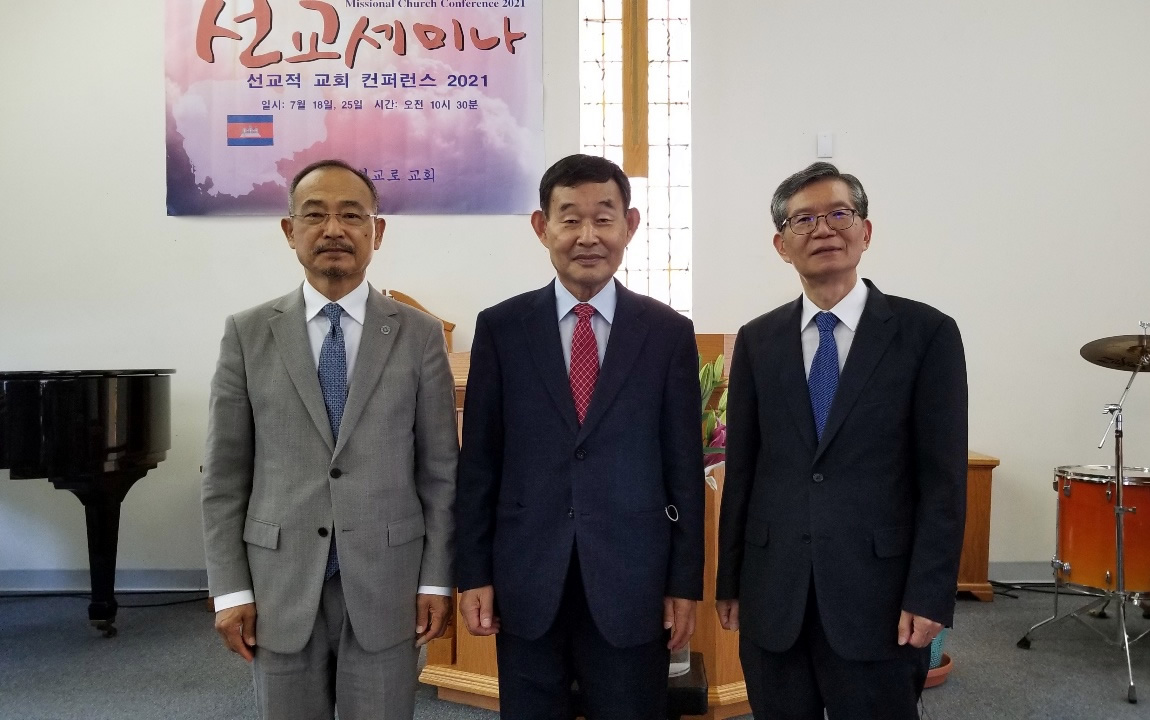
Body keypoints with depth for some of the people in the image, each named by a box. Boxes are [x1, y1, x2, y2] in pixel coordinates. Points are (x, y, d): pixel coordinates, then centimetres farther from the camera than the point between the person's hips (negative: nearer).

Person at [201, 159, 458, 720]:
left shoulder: (420, 334, 0)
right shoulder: (247, 333, 1)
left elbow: (440, 469, 1)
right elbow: (224, 475, 2)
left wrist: (437, 579, -3)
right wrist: (230, 589, -2)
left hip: (386, 583, 0)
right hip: (280, 584, 1)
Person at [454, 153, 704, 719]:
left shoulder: (669, 333, 0)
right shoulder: (500, 328, 1)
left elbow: (683, 467, 1)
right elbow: (478, 461, 2)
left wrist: (685, 583, 1)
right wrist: (473, 573, 0)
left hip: (632, 582, 0)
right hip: (526, 583, 1)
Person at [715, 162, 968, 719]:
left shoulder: (926, 332, -2)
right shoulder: (756, 341, 6)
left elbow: (943, 478, -5)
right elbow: (740, 470, 7)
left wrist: (929, 595, -10)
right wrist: (728, 582, 7)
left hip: (878, 594, -2)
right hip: (773, 594, 3)